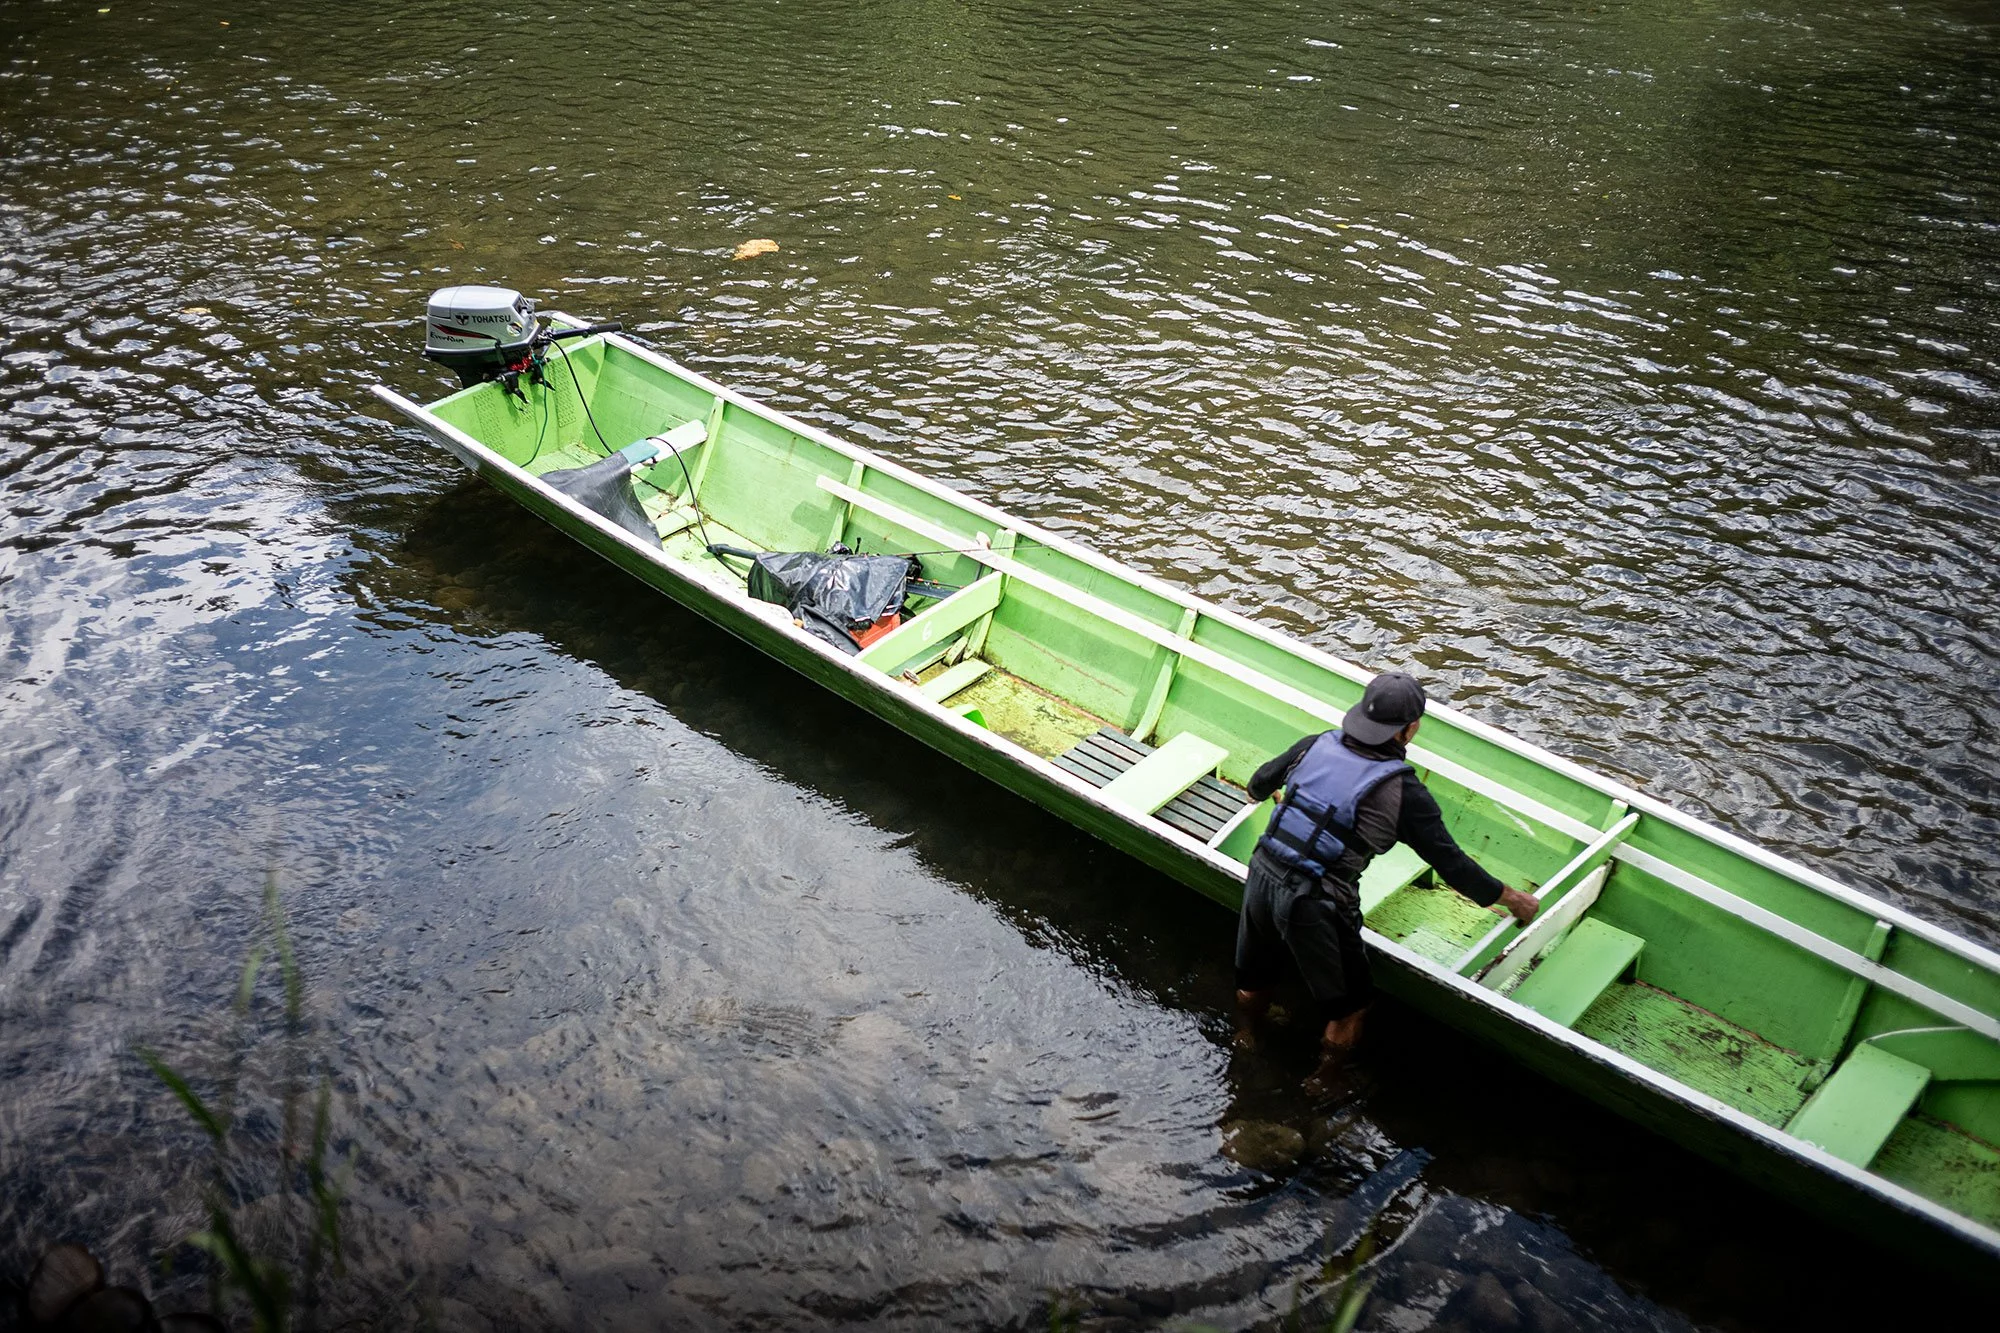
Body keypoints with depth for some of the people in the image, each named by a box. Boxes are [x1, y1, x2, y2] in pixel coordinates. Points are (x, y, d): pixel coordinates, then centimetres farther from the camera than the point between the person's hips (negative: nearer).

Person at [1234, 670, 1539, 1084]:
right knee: (1348, 1004, 20)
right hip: (1315, 906, -5)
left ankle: (1243, 1044, 54)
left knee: (1255, 978, 30)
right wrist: (1513, 899, 9)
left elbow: (1262, 781, 18)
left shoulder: (1317, 745, 0)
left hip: (1262, 875, 6)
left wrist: (1258, 792, 44)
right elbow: (1450, 863, -6)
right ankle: (1322, 1084, 37)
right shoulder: (1405, 792, -14)